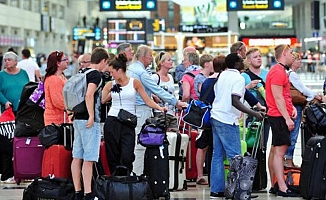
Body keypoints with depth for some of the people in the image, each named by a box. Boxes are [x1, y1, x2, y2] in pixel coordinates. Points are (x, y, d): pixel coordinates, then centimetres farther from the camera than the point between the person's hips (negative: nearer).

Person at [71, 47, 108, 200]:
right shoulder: (96, 75, -11)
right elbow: (89, 95, -23)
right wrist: (92, 116, -22)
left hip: (78, 119, 9)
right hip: (89, 121, -9)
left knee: (77, 157, 9)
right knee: (89, 158, -8)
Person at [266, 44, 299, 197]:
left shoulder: (281, 71, 19)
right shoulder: (278, 72, -15)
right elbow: (278, 98, -20)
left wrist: (292, 107, 9)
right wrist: (287, 118, -21)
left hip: (280, 117, 11)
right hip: (279, 116, -11)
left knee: (275, 150, 11)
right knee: (279, 151, -13)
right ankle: (282, 188, -16)